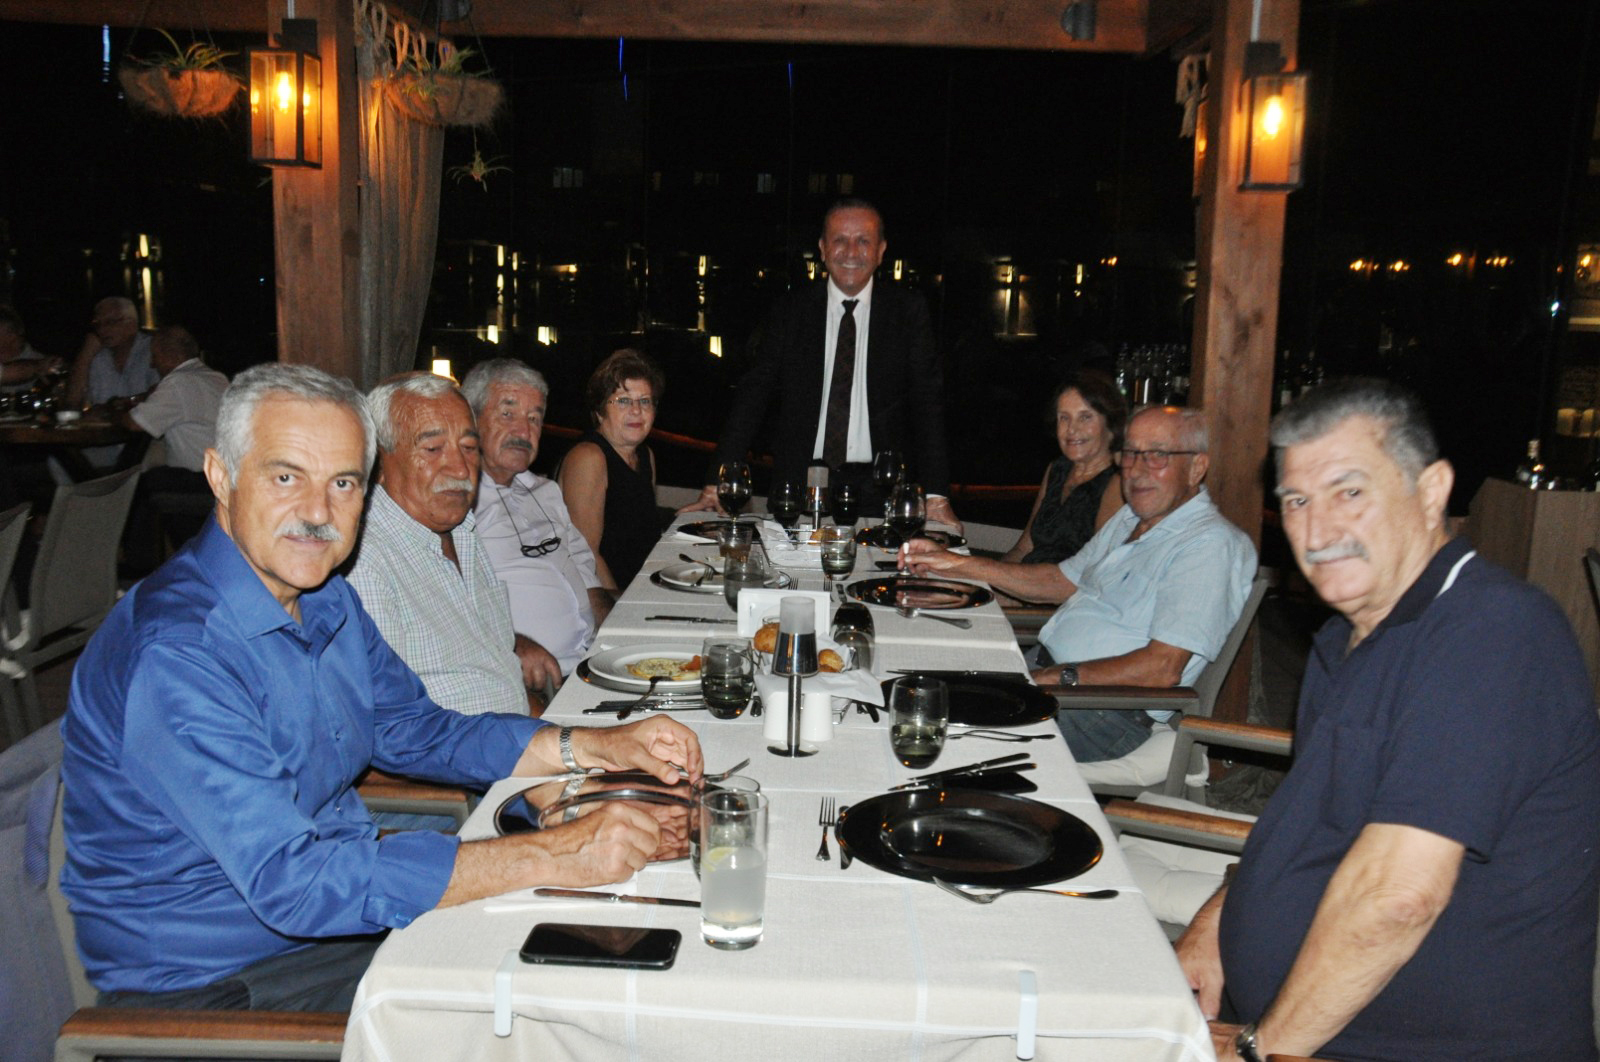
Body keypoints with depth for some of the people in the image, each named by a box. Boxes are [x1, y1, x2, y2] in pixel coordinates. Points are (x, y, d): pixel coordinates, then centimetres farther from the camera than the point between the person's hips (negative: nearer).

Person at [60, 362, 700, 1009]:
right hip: (208, 982, -8)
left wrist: (596, 748, -1)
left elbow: (414, 731, 13)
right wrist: (549, 858, -33)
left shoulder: (327, 602, 2)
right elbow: (288, 880, -32)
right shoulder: (173, 656, -27)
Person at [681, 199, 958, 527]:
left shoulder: (908, 311, 3)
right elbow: (753, 394, 3)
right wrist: (716, 484, -6)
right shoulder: (790, 311, 5)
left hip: (877, 488, 0)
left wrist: (936, 495, -10)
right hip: (800, 483, 1)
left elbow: (928, 401, 0)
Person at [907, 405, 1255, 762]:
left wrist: (1054, 679, -24)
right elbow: (1061, 580, 25)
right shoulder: (1130, 519, 17)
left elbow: (1162, 669, -22)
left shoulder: (1210, 543, -14)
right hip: (1049, 671, 9)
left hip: (1110, 708, -9)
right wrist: (957, 563, 17)